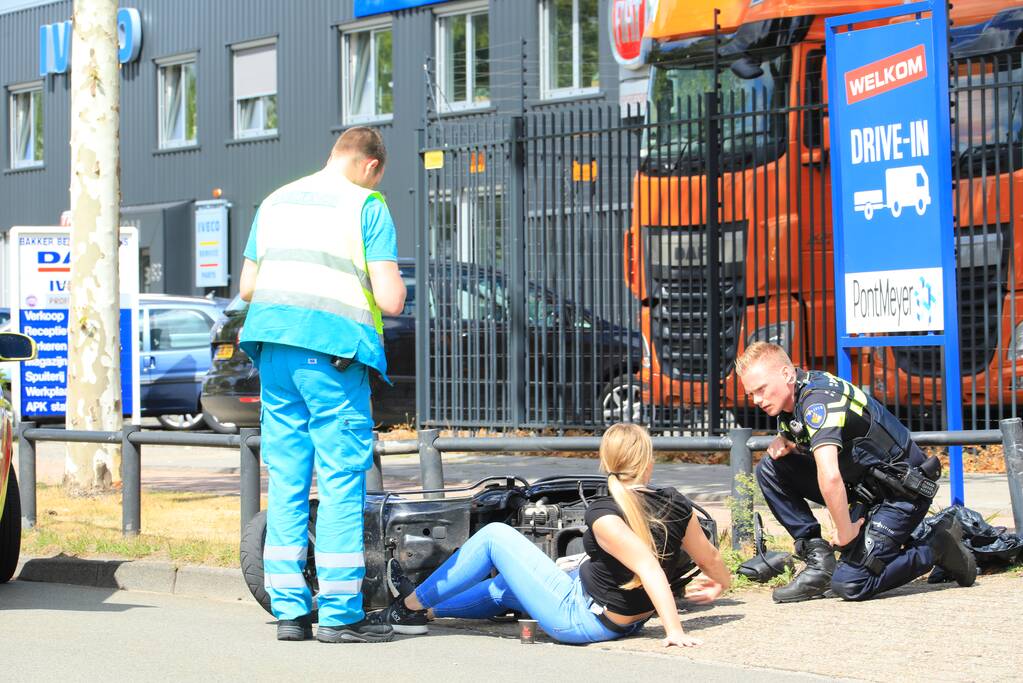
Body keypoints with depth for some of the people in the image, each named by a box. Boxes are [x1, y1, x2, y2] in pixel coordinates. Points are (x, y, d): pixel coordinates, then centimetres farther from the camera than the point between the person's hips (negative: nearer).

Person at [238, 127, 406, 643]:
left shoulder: (275, 202, 17)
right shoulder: (366, 206, -1)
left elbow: (247, 286, 20)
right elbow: (390, 300, -7)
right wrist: (390, 277, 14)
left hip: (273, 348, 6)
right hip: (333, 350, -6)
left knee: (285, 478, 8)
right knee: (342, 479, -2)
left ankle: (289, 610, 9)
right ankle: (340, 614, -3)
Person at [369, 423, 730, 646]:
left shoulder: (604, 515, -25)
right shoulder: (677, 506, -7)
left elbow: (649, 569, -33)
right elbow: (711, 559, 1)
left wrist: (674, 630, -35)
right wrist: (720, 584, 22)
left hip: (578, 617, -8)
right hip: (627, 622, 8)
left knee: (494, 536, 5)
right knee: (504, 587, 29)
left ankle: (413, 606, 17)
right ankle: (425, 608, 46)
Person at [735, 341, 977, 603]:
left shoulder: (818, 399, -26)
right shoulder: (791, 397, 3)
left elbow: (830, 477, -38)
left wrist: (845, 532, -26)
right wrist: (782, 444, -3)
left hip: (902, 490, -9)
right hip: (864, 485, 9)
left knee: (849, 585, -18)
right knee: (771, 469, 0)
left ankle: (937, 547, 2)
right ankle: (819, 562, 0)